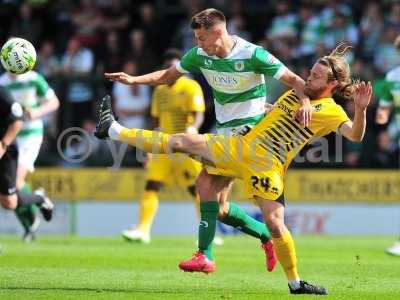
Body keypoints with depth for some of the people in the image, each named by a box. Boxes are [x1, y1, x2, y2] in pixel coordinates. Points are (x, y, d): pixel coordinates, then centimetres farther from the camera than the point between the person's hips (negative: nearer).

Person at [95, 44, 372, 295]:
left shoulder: (332, 112, -5)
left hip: (268, 167, -6)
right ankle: (113, 130, 9)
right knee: (183, 141, 2)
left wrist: (361, 109, -39)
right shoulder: (296, 93, 16)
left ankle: (295, 283, -2)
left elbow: (355, 135, -21)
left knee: (274, 221, -18)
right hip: (240, 147, 6)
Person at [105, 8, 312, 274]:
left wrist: (305, 100, -36)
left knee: (206, 180, -22)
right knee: (219, 208, 3)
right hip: (225, 129, 8)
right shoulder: (200, 55, 2)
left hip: (249, 127, -8)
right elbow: (168, 76, 16)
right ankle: (268, 236, 21)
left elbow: (293, 79, -16)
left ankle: (206, 255, -26)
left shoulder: (252, 54, -16)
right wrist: (134, 80, 3)